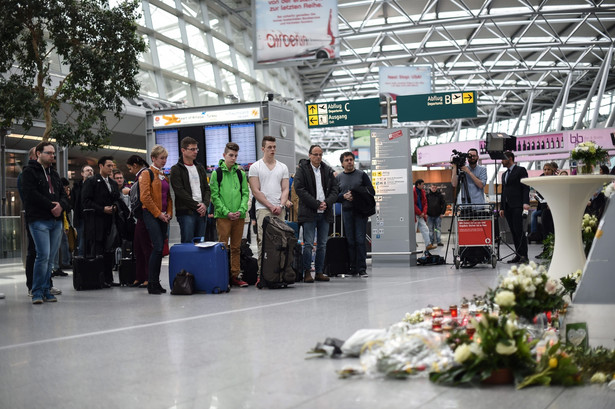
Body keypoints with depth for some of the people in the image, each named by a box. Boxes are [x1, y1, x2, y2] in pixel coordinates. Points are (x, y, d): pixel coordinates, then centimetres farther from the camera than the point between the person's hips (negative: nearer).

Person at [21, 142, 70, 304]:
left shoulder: (54, 174, 21)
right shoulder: (30, 171, 1)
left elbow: (63, 195, 16)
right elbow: (31, 194, -12)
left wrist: (61, 205, -7)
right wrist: (51, 206, -13)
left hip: (56, 221, 7)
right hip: (39, 220, -6)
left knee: (50, 258, 5)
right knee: (43, 255, -13)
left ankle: (45, 290, 11)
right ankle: (37, 292, -5)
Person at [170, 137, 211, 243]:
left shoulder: (200, 168, 18)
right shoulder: (176, 169, -2)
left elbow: (207, 189, 15)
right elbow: (180, 192, -11)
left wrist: (205, 204, -4)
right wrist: (196, 206, -13)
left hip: (202, 211, 6)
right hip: (186, 212, -6)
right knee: (188, 243, -9)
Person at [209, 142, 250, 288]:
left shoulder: (241, 173, 11)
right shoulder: (217, 173, 0)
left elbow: (245, 193, 9)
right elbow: (215, 196, -5)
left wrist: (241, 210, -7)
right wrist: (226, 212, -13)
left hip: (239, 216, 4)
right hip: (223, 216, -4)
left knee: (236, 247, 8)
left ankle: (235, 276, 13)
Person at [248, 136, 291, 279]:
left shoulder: (283, 167, 14)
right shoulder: (255, 167, 3)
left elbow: (285, 189, 11)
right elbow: (256, 191, -3)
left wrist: (280, 205, -7)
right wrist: (270, 206, -9)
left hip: (280, 210, 4)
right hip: (263, 209, -3)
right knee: (263, 242, -9)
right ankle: (262, 273, -8)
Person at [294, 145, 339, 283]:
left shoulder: (328, 170, 12)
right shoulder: (302, 169, -2)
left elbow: (335, 189, 10)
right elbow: (299, 189, -11)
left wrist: (327, 203, -8)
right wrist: (316, 204, -14)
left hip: (325, 213, 5)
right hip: (309, 213, -5)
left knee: (322, 244, 7)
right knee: (308, 244, -6)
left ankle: (319, 272, 13)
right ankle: (307, 272, 0)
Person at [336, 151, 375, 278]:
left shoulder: (362, 175, 8)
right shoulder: (338, 178, 14)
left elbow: (371, 191, 4)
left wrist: (358, 196, -12)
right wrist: (344, 196, -9)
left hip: (360, 211, -2)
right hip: (346, 211, 2)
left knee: (360, 240, -8)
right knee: (350, 241, 1)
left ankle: (362, 268, -6)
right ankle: (353, 268, 7)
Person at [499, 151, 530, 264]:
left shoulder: (520, 170, 0)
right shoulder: (504, 174, 23)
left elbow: (526, 188, -8)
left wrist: (526, 202, -20)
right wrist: (502, 208, 18)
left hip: (517, 205, -7)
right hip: (507, 207, 7)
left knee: (519, 230, -13)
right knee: (513, 232, 4)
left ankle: (524, 256, -12)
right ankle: (518, 255, 5)